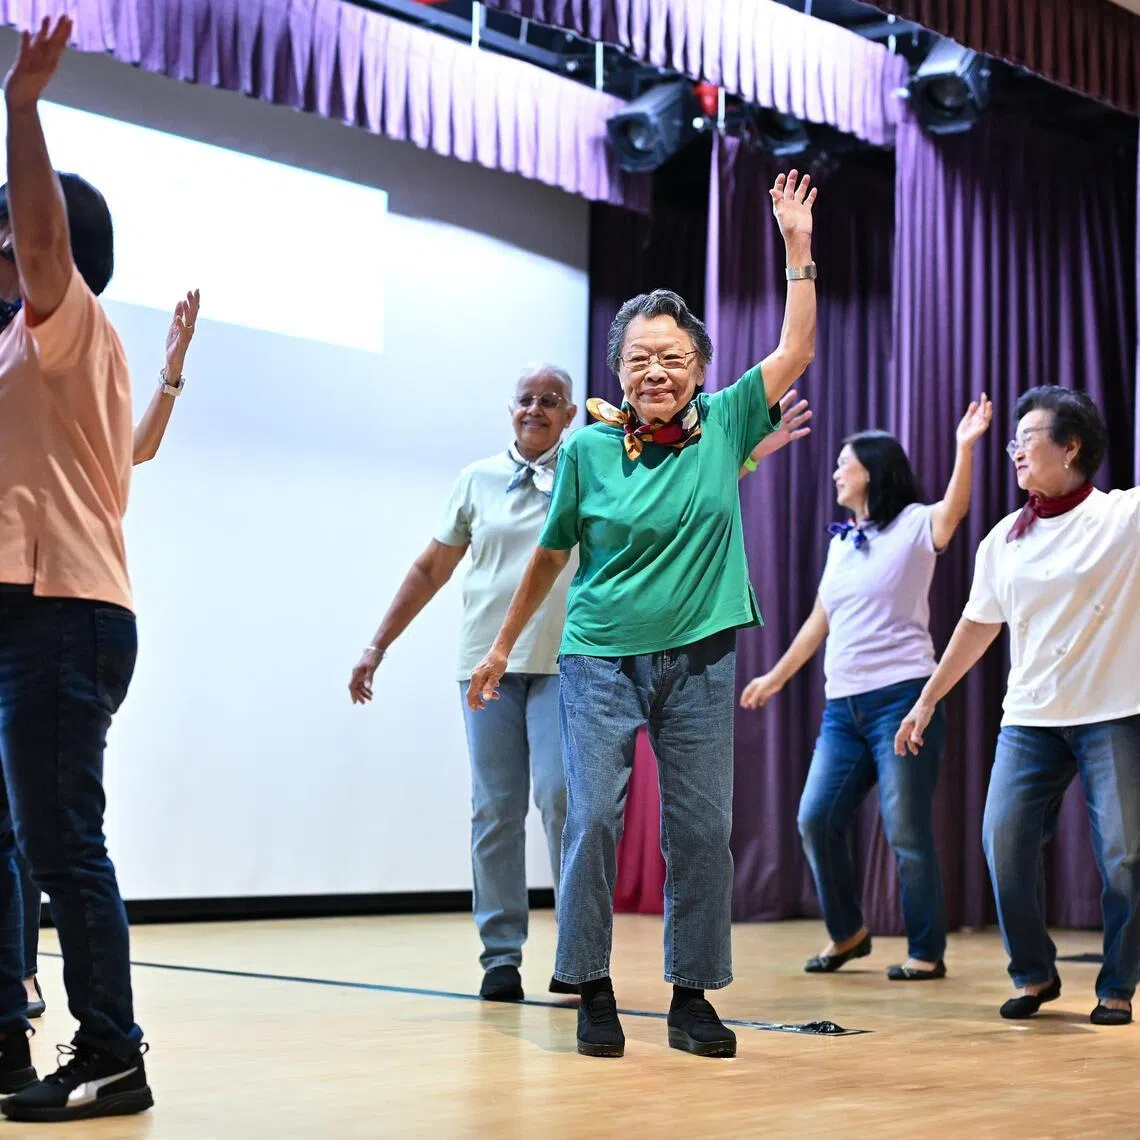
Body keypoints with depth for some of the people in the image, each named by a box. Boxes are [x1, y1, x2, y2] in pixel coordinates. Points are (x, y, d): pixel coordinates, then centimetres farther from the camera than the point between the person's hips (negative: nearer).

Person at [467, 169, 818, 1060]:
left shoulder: (722, 427, 2)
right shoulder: (589, 448, -1)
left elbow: (795, 353, 0)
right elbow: (551, 554, 8)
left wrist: (798, 250, -4)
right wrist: (502, 648, 12)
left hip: (701, 659, 2)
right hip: (602, 658, -1)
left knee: (702, 827, 3)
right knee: (594, 818, -8)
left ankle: (694, 995, 14)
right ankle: (593, 992, 6)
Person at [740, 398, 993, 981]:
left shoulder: (912, 526, -3)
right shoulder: (840, 541, 16)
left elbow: (954, 510, -24)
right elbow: (819, 622, 23)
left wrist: (965, 446, -38)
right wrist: (776, 676, 26)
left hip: (901, 697, -7)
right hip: (843, 707, 7)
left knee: (906, 833, -6)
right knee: (816, 820, 3)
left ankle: (927, 952, 6)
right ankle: (847, 932, 20)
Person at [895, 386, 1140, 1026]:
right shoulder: (1004, 540, 10)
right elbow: (979, 625, 19)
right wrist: (927, 700, 20)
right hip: (1031, 717, 4)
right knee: (1006, 842, -6)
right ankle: (1035, 974, 12)